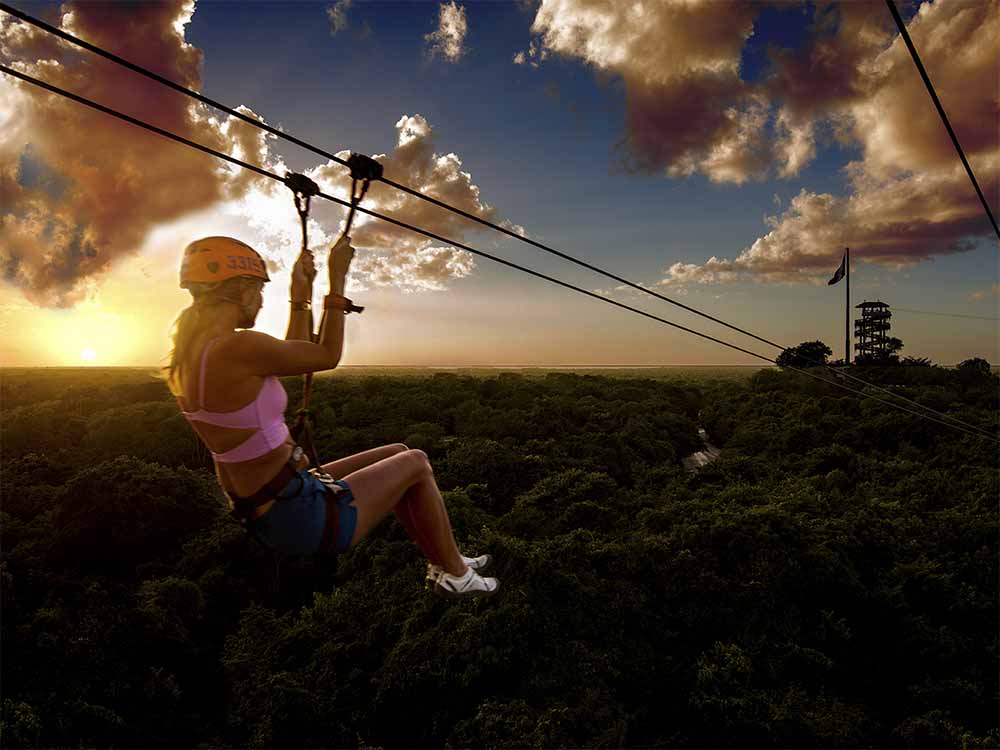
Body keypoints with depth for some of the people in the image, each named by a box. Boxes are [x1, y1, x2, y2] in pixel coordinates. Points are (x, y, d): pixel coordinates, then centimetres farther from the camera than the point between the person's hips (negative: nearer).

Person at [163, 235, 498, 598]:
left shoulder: (190, 354, 5)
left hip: (264, 513, 9)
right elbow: (327, 356, -13)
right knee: (416, 462, 10)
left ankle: (440, 564, 33)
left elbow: (298, 353, 16)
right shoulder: (236, 348, -26)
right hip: (302, 517, -9)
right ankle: (456, 574, 28)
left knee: (397, 453, 21)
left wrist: (300, 293, 17)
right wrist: (337, 279, -6)